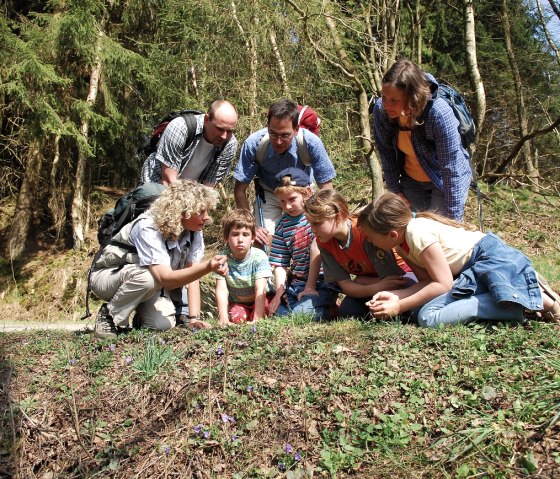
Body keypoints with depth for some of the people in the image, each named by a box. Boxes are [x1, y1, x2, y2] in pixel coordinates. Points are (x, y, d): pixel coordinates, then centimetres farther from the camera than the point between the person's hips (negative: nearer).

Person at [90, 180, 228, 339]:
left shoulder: (194, 232, -14)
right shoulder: (148, 228, -34)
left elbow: (192, 273, -13)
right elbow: (166, 278, -43)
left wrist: (194, 318, -23)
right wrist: (208, 267, -58)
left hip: (150, 283, 5)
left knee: (164, 324, -21)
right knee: (147, 276, -37)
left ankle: (141, 309, 13)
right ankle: (108, 316, -11)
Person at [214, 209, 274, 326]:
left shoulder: (259, 257, -22)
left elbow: (260, 289, -27)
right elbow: (221, 289, -23)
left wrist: (257, 320, -36)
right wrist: (223, 319, -34)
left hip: (259, 301, -1)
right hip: (236, 303, 1)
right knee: (236, 317, -29)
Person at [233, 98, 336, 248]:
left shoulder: (311, 142, -32)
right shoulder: (253, 144, -30)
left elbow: (326, 188, -19)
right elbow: (240, 190, -18)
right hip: (268, 195, 0)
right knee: (263, 241, -14)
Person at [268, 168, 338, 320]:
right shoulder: (282, 224, 10)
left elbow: (316, 249, -13)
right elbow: (280, 263, 8)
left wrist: (310, 286, -17)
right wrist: (279, 292, -6)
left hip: (322, 283, -6)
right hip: (295, 284, 6)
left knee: (301, 312, -27)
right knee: (276, 310, -16)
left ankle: (330, 310, 4)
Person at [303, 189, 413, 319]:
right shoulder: (323, 242, -14)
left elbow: (391, 276, -28)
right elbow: (345, 285, -18)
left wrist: (357, 280, -19)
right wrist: (375, 288, -35)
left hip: (400, 273, -5)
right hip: (368, 282, 5)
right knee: (346, 312, -19)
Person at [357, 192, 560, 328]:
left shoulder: (418, 233, -21)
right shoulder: (402, 243, 7)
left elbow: (443, 284, -20)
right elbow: (427, 281, 3)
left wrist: (399, 306, -18)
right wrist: (395, 295, -12)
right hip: (473, 270, 11)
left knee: (429, 317, -26)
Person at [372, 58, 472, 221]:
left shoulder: (439, 113, -34)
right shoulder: (381, 110, -21)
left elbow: (452, 170, -30)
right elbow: (386, 154, -6)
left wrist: (453, 219, -27)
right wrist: (395, 190, -2)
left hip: (444, 182, -4)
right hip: (412, 181, 4)